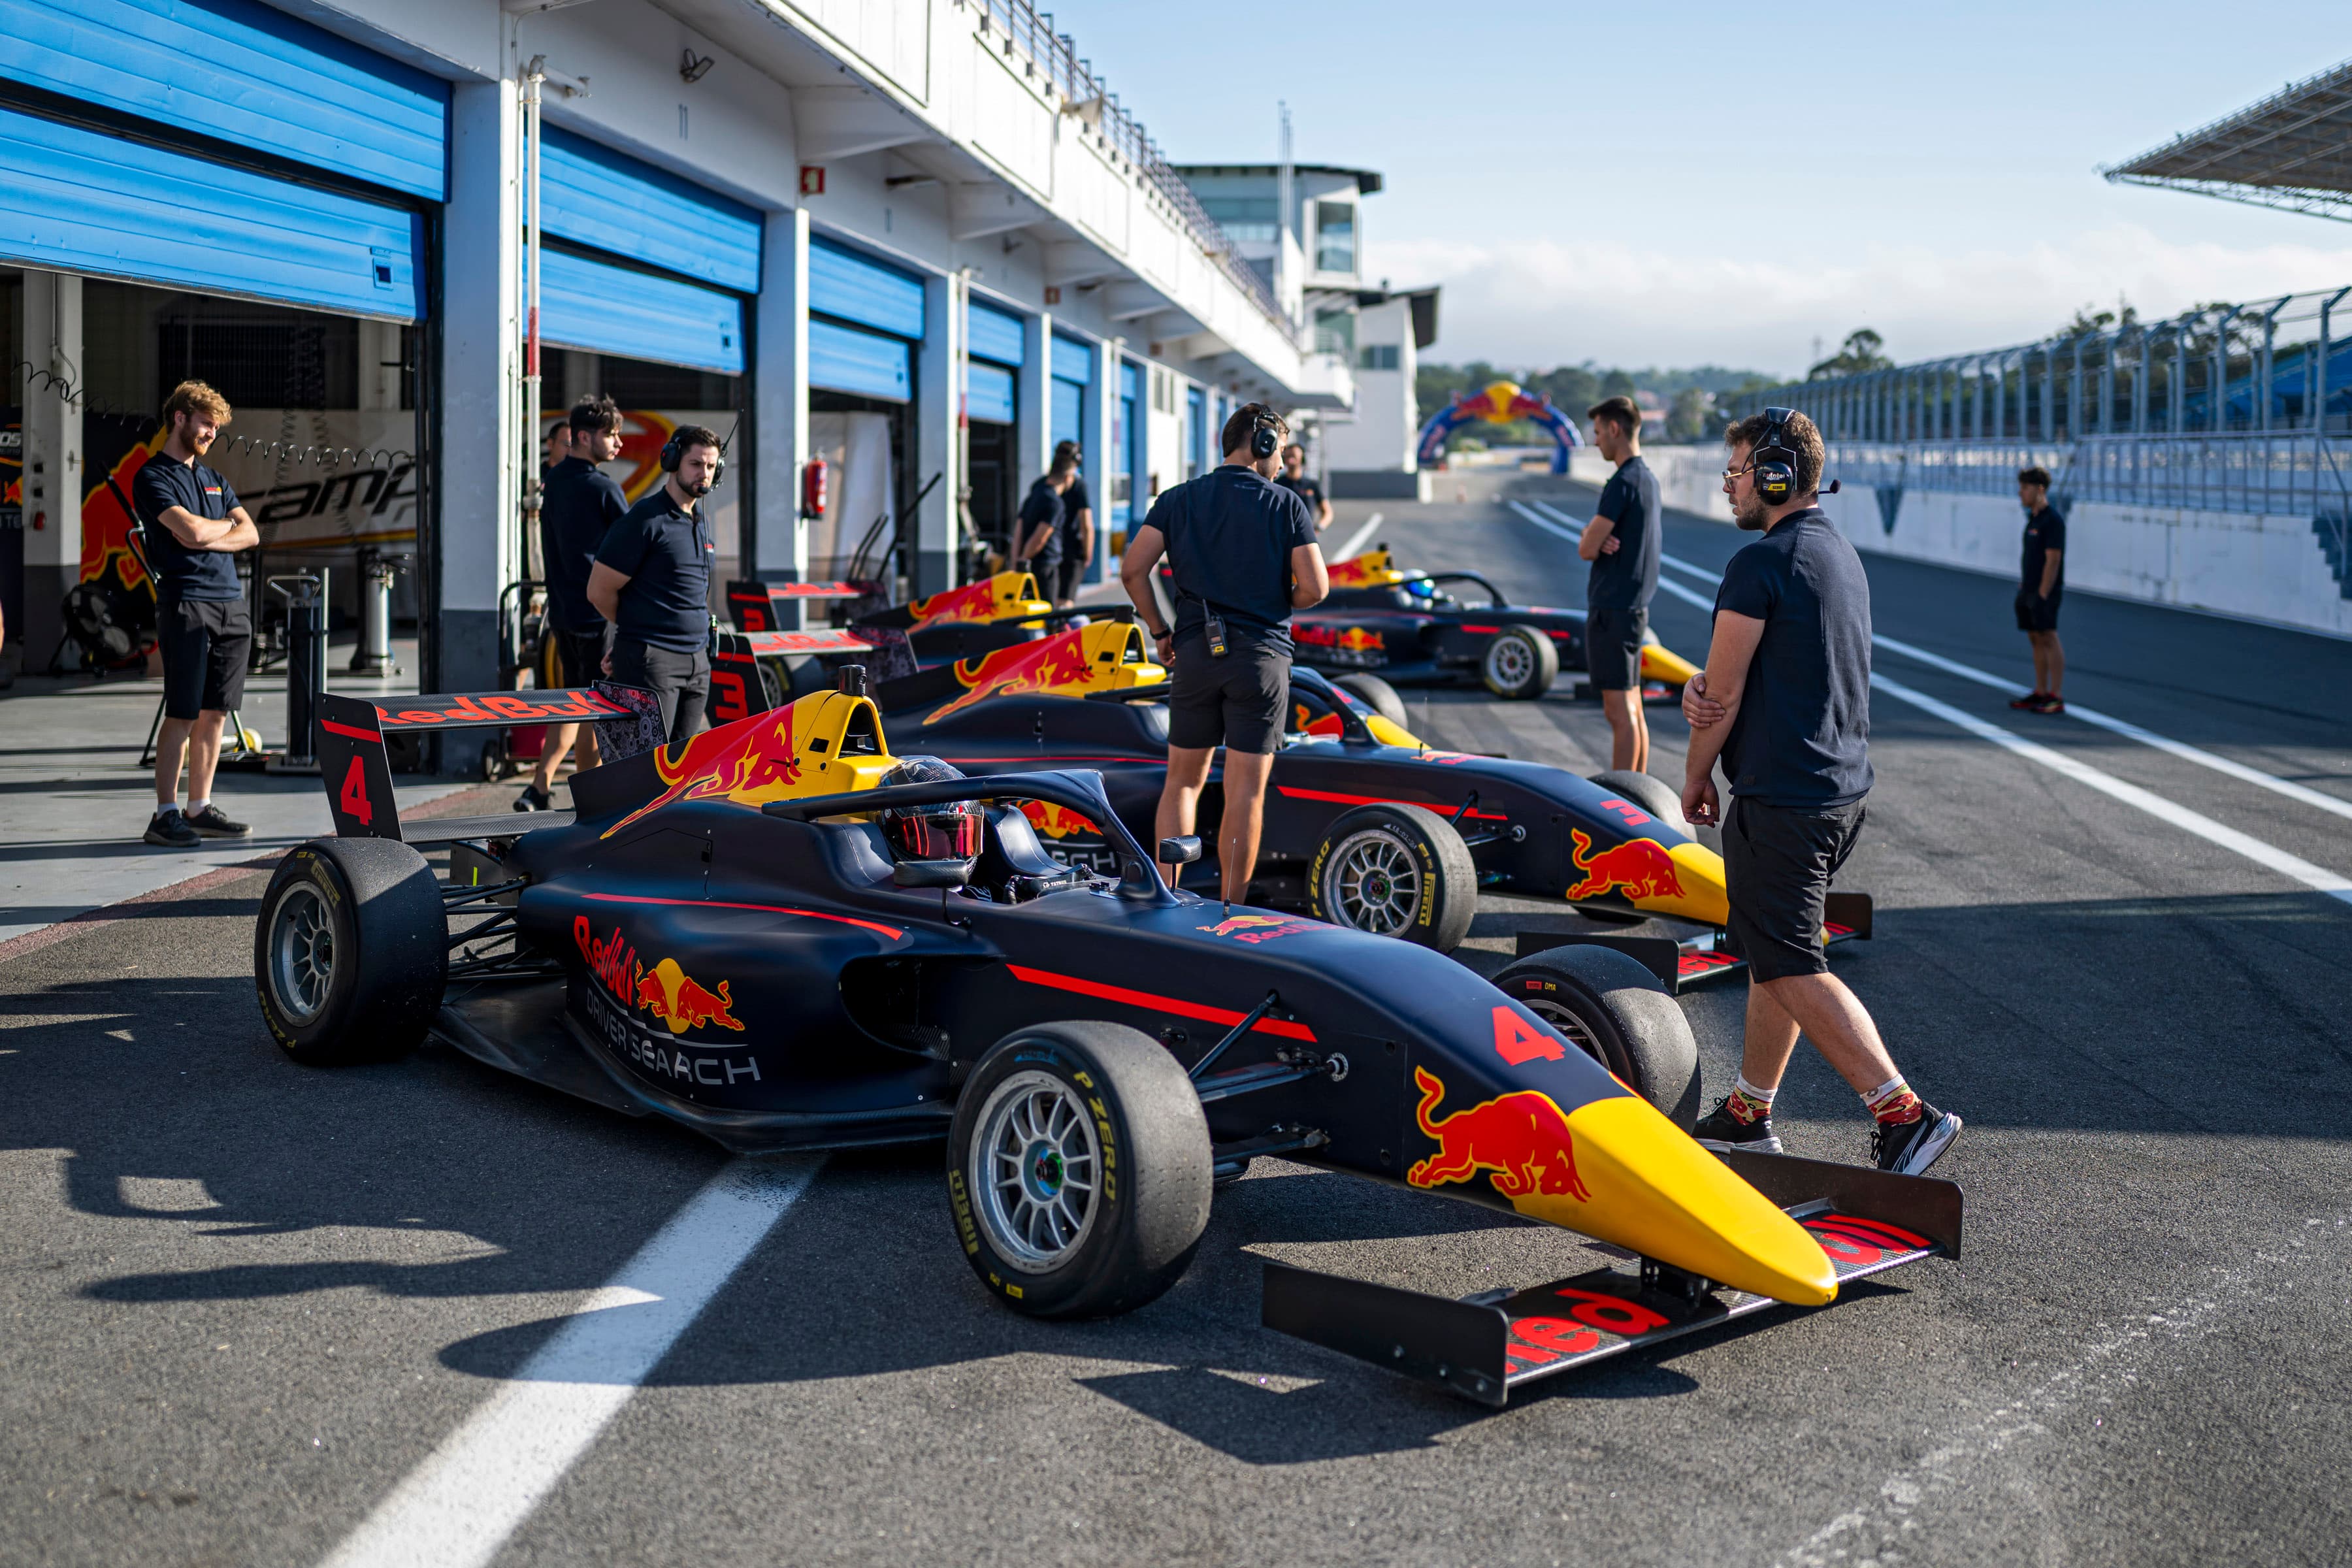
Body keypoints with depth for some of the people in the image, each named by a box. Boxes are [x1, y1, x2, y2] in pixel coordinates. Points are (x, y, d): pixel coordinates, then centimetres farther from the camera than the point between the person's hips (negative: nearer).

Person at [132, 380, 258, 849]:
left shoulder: (212, 478, 21)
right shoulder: (153, 477, -3)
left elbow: (250, 534, 11)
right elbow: (192, 530, -17)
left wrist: (207, 538, -6)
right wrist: (227, 523, 4)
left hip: (232, 606, 7)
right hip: (186, 606, -7)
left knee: (214, 713, 8)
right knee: (182, 715, -7)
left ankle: (199, 809, 14)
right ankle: (165, 815, -3)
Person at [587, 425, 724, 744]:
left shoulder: (703, 523, 15)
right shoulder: (645, 519, -10)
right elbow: (600, 591, -8)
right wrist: (636, 629, 10)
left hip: (698, 661, 8)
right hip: (651, 660, -8)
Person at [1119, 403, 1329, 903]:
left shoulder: (1179, 499, 7)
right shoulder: (1288, 505, 0)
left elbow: (1132, 569, -3)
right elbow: (1315, 588, -7)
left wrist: (1159, 631, 9)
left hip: (1195, 651, 3)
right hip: (1262, 654, -3)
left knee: (1183, 781, 15)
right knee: (1246, 791, 2)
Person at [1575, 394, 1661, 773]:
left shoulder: (1623, 483, -17)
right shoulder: (1648, 479, 14)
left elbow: (1586, 550, -16)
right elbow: (1592, 540, 15)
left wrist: (1591, 540, 5)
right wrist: (1594, 536, -6)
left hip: (1612, 610, -10)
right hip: (1635, 604, 10)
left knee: (1620, 712, -6)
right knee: (1632, 708, 13)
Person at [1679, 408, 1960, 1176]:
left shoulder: (1761, 564, -17)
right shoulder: (1841, 553, 14)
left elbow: (1724, 695, -13)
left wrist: (1696, 777, 4)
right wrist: (1698, 689, -8)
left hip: (1778, 797, -10)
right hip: (1843, 788, 10)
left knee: (1791, 970, -6)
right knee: (1773, 952, 17)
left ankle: (1904, 1113, -12)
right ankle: (1748, 1113, 26)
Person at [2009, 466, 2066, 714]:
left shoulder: (2052, 520, -14)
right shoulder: (2033, 518, 14)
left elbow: (2053, 560, -18)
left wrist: (2043, 594, -20)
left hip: (2044, 591, -9)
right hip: (2029, 590, 9)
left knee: (2048, 639, -8)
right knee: (2036, 640, 11)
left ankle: (2056, 698, -7)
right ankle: (2040, 693, 16)